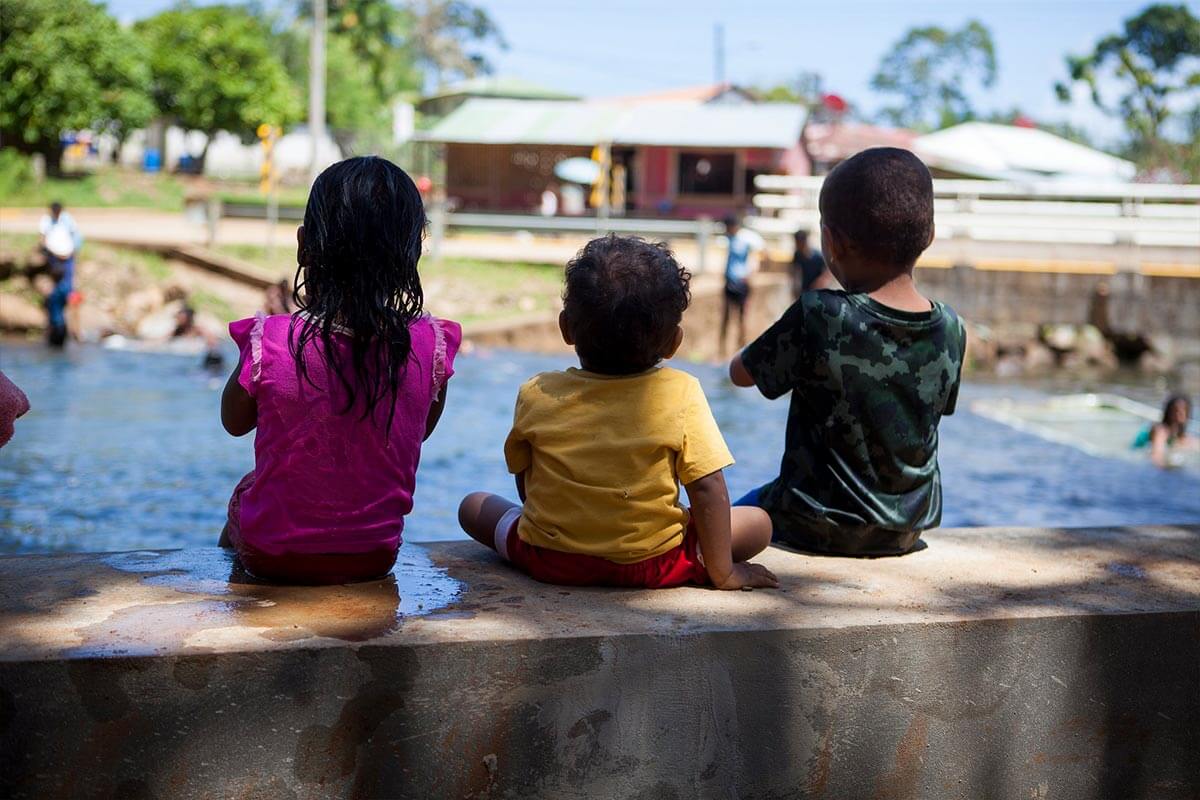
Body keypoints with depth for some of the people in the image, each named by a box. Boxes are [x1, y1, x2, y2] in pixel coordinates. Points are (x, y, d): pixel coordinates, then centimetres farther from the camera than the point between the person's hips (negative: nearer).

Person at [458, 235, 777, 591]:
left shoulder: (537, 395, -7)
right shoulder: (681, 395, -14)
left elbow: (525, 483, 5)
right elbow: (708, 489, -14)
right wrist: (722, 572, -5)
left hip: (548, 560, 1)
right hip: (650, 567, 0)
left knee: (473, 505, 24)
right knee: (759, 522, 13)